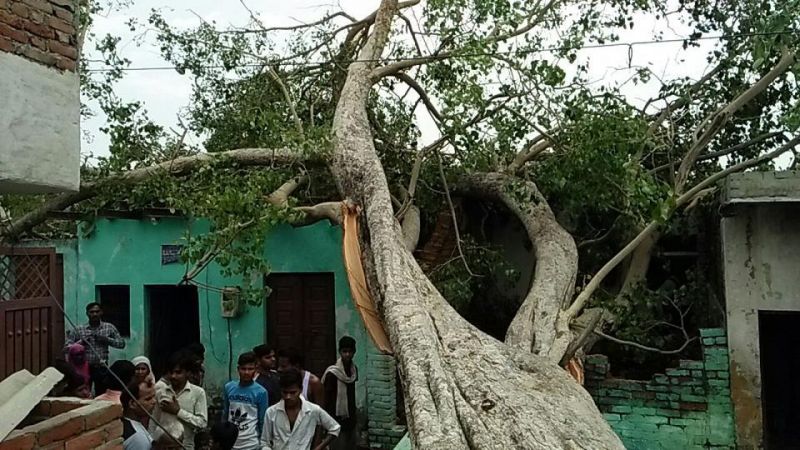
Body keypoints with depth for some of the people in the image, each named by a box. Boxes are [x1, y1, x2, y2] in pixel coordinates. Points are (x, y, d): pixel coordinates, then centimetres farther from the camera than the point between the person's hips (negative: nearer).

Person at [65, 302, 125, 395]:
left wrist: (106, 339, -9)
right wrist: (81, 342, -14)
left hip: (102, 368, 0)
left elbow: (121, 343, 5)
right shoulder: (78, 329, 4)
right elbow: (66, 348, 2)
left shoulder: (109, 327, 5)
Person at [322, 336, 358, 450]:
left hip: (350, 421, 7)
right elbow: (326, 401, -14)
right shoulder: (332, 373, -16)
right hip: (337, 422, -6)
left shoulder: (354, 370, 4)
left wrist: (354, 418, 16)